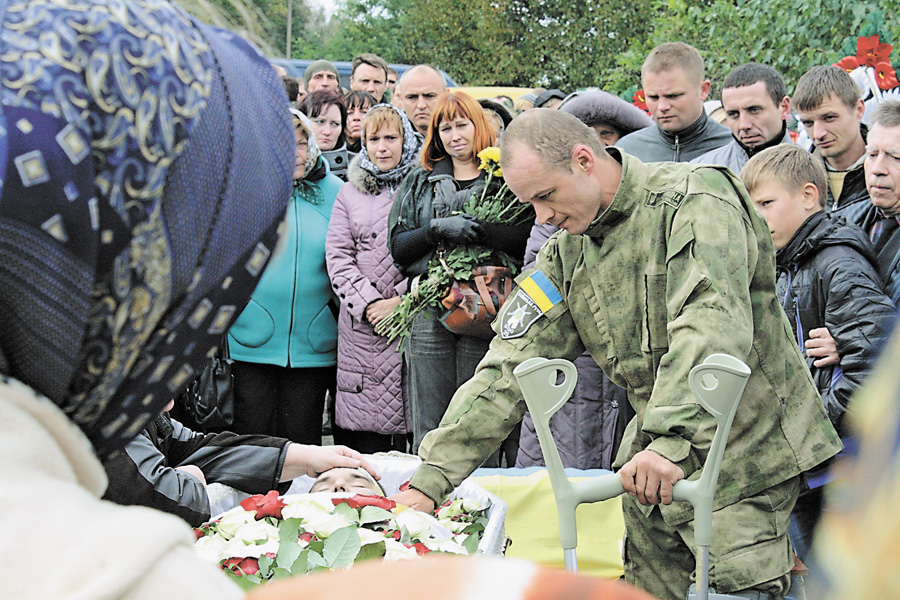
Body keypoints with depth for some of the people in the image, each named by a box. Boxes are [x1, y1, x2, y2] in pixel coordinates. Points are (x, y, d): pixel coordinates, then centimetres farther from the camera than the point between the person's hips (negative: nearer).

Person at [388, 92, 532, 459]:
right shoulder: (418, 182, 18)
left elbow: (526, 241, -5)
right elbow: (398, 247, 9)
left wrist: (476, 229, -18)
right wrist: (438, 229, -8)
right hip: (428, 314, 3)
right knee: (428, 432, 3)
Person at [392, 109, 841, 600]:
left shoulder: (695, 198, -12)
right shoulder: (567, 254, 9)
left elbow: (712, 326, -26)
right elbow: (509, 366, 4)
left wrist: (673, 442, -38)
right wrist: (430, 478, -4)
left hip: (743, 459, -6)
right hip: (652, 469, 6)